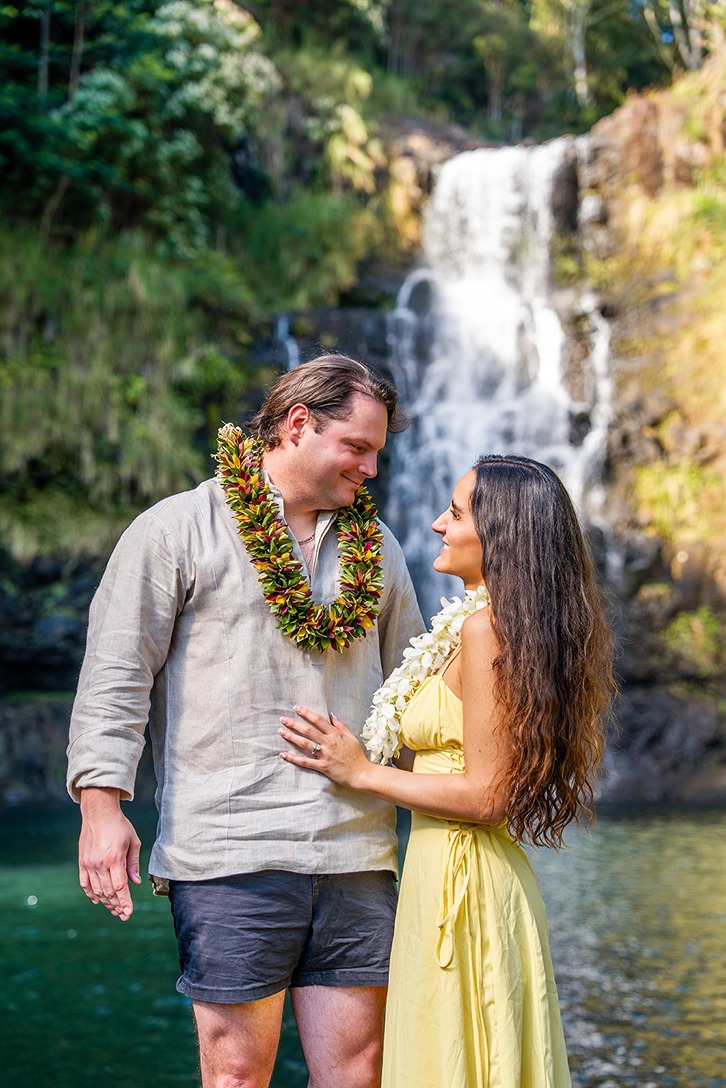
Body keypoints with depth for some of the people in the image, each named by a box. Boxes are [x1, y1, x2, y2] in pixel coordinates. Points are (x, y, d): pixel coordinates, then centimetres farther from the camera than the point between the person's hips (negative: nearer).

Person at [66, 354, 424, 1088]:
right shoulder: (176, 531, 2)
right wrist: (102, 804, -10)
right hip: (229, 856, -4)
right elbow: (116, 674, -2)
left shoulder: (375, 547, 17)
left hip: (357, 854, 5)